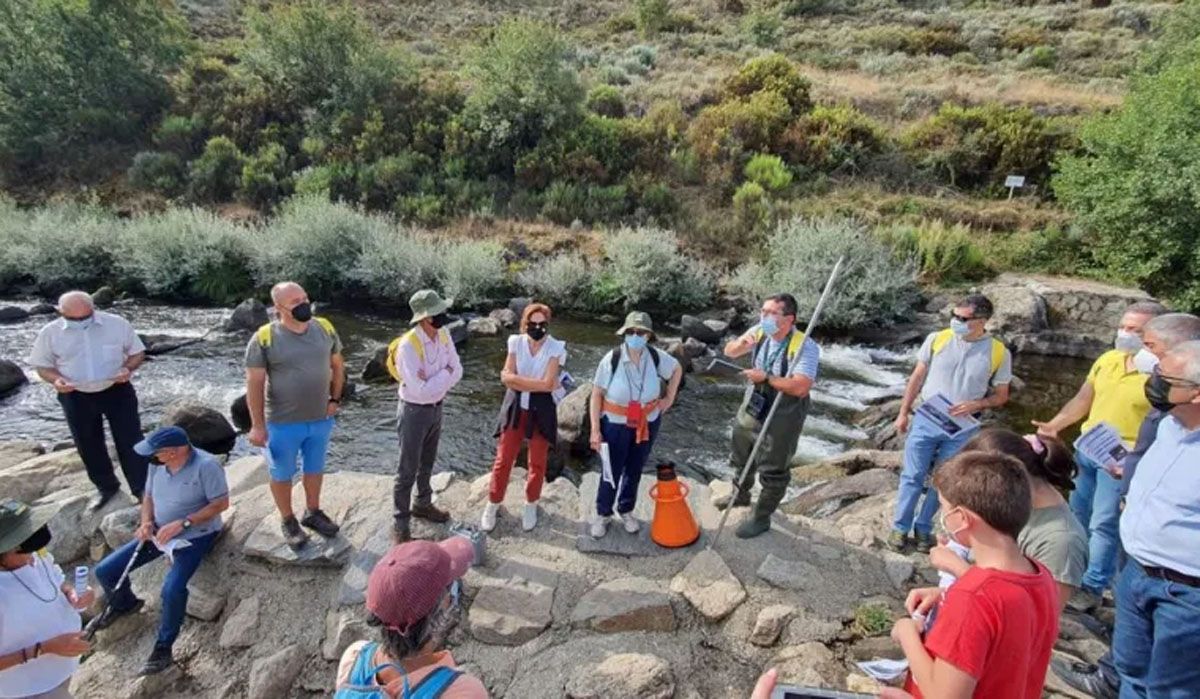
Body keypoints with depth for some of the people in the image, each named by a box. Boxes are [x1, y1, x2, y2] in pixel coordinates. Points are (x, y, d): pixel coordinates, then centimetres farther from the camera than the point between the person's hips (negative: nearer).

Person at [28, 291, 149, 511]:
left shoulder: (117, 323, -10)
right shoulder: (50, 333, -6)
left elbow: (137, 352, 0)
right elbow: (42, 365, 4)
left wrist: (128, 369, -20)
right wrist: (55, 379, -17)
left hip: (117, 391, -2)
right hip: (76, 397, 2)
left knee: (130, 441, 1)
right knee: (89, 445, 13)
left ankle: (142, 488, 11)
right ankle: (106, 487, 32)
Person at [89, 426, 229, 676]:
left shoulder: (206, 465, -24)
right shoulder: (158, 464, -2)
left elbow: (221, 503, -21)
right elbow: (149, 496, 12)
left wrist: (183, 523, -27)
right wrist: (146, 522, -7)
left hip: (194, 536, -7)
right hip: (159, 532, 8)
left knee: (172, 589, -27)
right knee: (105, 571, 5)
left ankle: (163, 646, -2)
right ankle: (124, 604, 39)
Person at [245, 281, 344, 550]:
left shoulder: (325, 328, -4)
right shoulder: (264, 338, -16)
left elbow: (337, 365, 9)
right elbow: (254, 384, -13)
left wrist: (335, 399, 5)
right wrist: (257, 425, -13)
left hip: (321, 419, 4)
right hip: (283, 423, -4)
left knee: (314, 469, 21)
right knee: (282, 474, 15)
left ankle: (312, 512, 42)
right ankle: (287, 520, 36)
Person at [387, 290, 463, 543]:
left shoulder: (444, 335, -7)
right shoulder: (408, 346, -28)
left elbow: (457, 372, -5)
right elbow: (420, 390, -29)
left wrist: (434, 381, -21)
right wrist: (444, 374, -17)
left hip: (436, 407, 7)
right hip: (414, 411, -7)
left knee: (427, 463, 24)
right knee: (408, 470, 5)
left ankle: (422, 504, 45)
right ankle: (400, 523, 20)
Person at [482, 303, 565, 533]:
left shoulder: (556, 348, -11)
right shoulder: (516, 342, -4)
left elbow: (546, 383, -18)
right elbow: (506, 378, -11)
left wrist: (517, 379, -14)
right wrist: (537, 384, -17)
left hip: (542, 410, -1)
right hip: (516, 407, 1)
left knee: (538, 462, 12)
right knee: (503, 459, 7)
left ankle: (531, 506, 33)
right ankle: (493, 504, 26)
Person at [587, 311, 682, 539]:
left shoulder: (656, 357, -9)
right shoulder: (612, 359, -18)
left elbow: (677, 369, 12)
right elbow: (597, 394, -13)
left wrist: (670, 398, 6)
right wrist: (595, 430, -15)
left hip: (647, 424, 3)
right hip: (616, 424, -3)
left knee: (635, 470, 17)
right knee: (612, 471, 8)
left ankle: (626, 510, 39)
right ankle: (602, 514, 29)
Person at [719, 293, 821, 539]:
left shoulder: (805, 347, -26)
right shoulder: (759, 332, -7)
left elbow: (801, 387, -34)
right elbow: (729, 352, 2)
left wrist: (765, 377, -27)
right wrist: (741, 343, -21)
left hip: (781, 420, -7)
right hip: (750, 410, 7)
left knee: (773, 472, 10)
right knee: (741, 459, 26)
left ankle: (761, 518, 30)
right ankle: (740, 496, 53)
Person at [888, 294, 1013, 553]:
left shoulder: (999, 353, -6)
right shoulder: (937, 339, -5)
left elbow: (1001, 396, 4)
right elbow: (917, 378, 3)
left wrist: (975, 404, -17)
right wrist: (903, 412, 3)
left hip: (962, 428, 0)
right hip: (926, 420, 0)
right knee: (913, 476, 4)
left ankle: (923, 528, 30)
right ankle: (900, 528, 19)